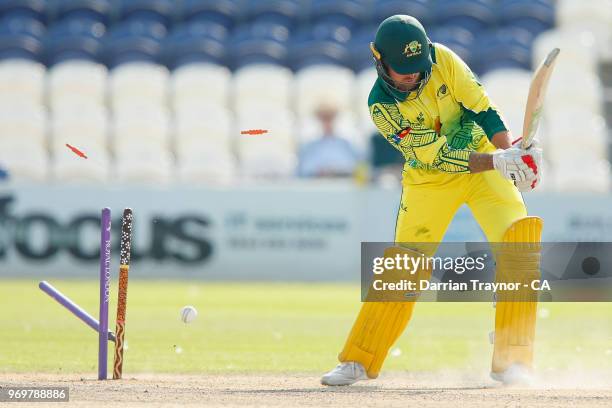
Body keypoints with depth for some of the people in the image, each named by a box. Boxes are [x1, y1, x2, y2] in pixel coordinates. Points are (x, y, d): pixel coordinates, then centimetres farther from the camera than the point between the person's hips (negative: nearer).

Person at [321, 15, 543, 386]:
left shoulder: (441, 59, -14)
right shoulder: (381, 105, -21)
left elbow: (482, 108, -13)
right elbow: (436, 156, -26)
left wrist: (510, 153, -27)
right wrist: (498, 162, -35)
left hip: (484, 163, 1)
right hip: (430, 179, -1)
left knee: (521, 239, -18)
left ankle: (512, 362, -16)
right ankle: (359, 361, 11)